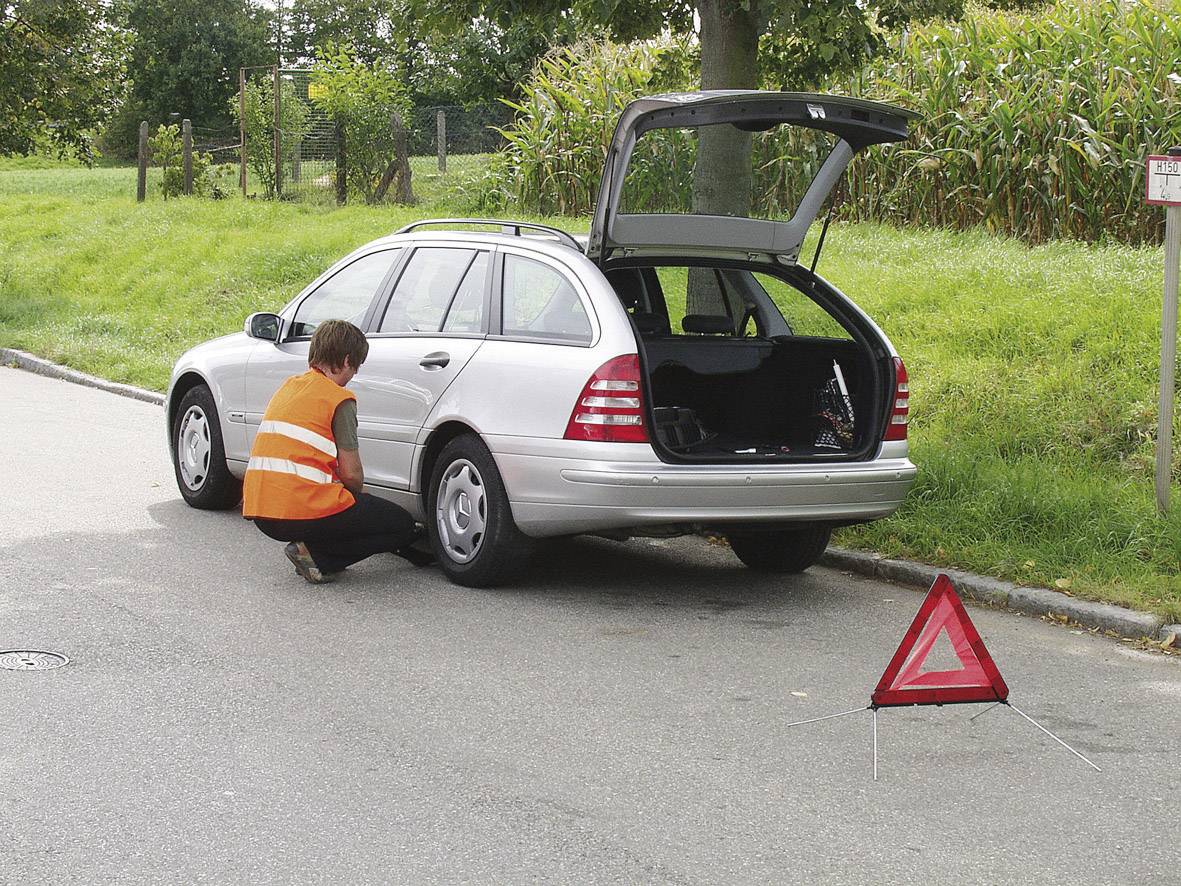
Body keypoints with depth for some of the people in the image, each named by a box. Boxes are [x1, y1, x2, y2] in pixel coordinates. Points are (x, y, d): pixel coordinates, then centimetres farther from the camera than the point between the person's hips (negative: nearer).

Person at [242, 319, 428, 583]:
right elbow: (351, 473, -6)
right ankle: (316, 556, -7)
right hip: (305, 511, -8)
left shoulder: (289, 387, 18)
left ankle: (310, 549, 8)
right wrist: (358, 493, 18)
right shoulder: (339, 398, -6)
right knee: (403, 526, 6)